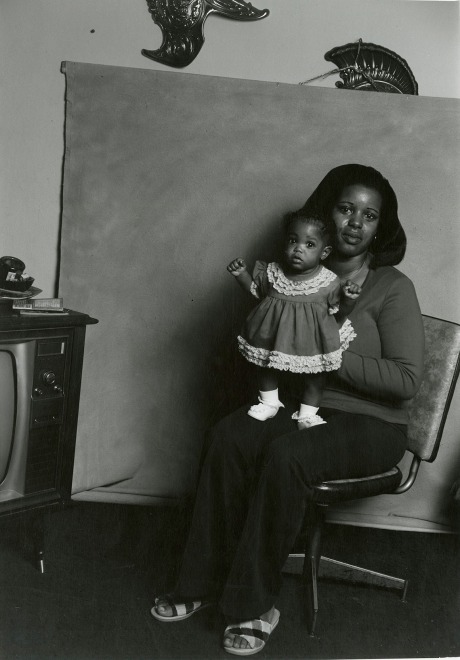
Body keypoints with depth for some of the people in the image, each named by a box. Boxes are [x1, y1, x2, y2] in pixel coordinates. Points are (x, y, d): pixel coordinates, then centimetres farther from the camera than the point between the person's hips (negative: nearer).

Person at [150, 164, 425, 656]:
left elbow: (406, 378, -15)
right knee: (228, 436, -25)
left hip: (371, 423, -5)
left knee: (285, 454, -34)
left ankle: (254, 605, -20)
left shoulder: (392, 288, -7)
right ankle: (205, 582, -14)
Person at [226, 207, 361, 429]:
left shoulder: (329, 282, -16)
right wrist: (241, 274, -7)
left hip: (311, 342, -2)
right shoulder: (272, 273, -10)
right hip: (273, 339, 2)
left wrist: (349, 299, -24)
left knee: (314, 377, 11)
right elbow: (255, 289, 8)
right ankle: (269, 402, 42)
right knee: (265, 367, 18)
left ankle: (307, 414, 32)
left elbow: (339, 312, -5)